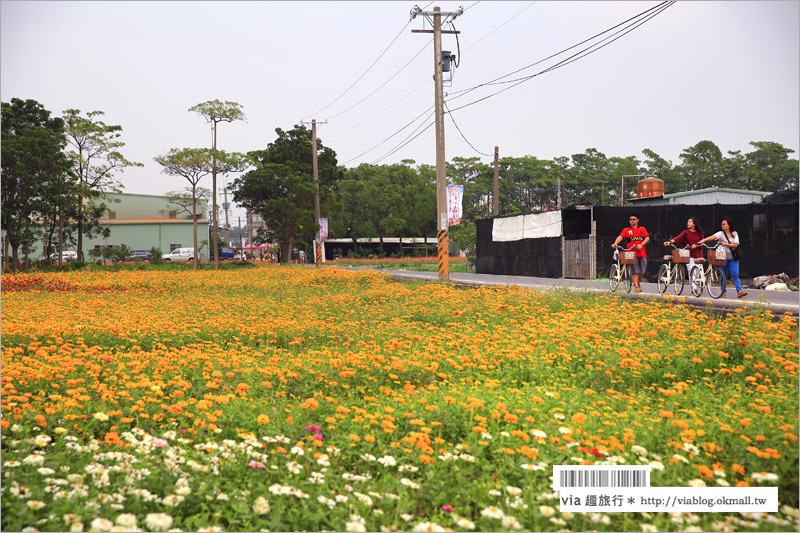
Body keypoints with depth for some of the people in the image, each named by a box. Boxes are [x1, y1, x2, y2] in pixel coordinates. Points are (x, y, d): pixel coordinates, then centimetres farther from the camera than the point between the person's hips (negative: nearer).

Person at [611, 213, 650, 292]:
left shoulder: (642, 229, 15)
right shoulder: (626, 230, 9)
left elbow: (647, 238, 6)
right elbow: (620, 236, -5)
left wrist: (641, 244, -12)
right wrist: (615, 243, -25)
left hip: (642, 253, 2)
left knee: (642, 271, 3)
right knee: (635, 271, -6)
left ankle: (638, 283, 26)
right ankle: (636, 286, -1)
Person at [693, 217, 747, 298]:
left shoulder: (734, 234, 7)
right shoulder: (720, 234, 1)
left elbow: (735, 245, -4)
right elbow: (711, 237, -17)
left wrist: (725, 244, -16)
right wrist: (703, 240, -34)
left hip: (733, 258, 0)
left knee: (735, 275, -9)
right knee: (723, 275, 5)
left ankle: (739, 291, -15)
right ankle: (723, 292, 15)